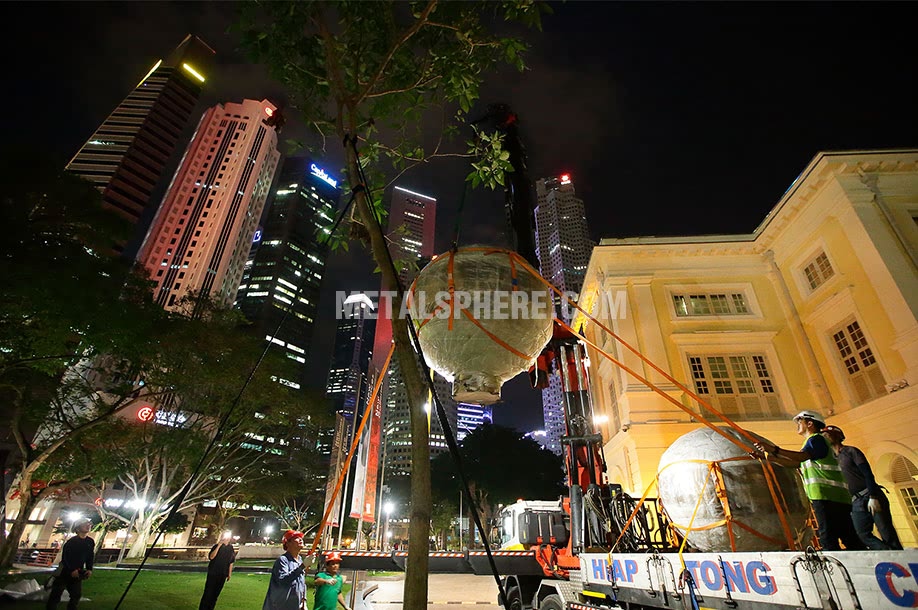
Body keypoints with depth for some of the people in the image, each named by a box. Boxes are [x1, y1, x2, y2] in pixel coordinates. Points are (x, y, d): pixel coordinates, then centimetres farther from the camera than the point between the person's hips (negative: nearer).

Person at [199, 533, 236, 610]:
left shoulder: (231, 548, 4)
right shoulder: (216, 546, -5)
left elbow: (231, 562, 10)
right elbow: (211, 557, -20)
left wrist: (229, 574, 8)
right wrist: (219, 546, -24)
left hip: (222, 575, 3)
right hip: (212, 574, -3)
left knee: (215, 594, 9)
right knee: (208, 593, -5)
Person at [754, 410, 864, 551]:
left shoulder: (816, 439, -3)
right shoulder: (814, 441, 28)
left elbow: (802, 456, -24)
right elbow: (795, 463, 26)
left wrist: (775, 449, -32)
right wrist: (770, 457, 19)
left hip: (826, 496, -10)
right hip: (839, 497, 10)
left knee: (828, 539, -12)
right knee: (850, 538, 10)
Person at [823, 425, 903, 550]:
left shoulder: (850, 451, 0)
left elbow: (868, 473, -10)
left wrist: (873, 496, -20)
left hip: (870, 496, -5)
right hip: (856, 503, 5)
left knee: (887, 534, -6)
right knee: (864, 535, -5)